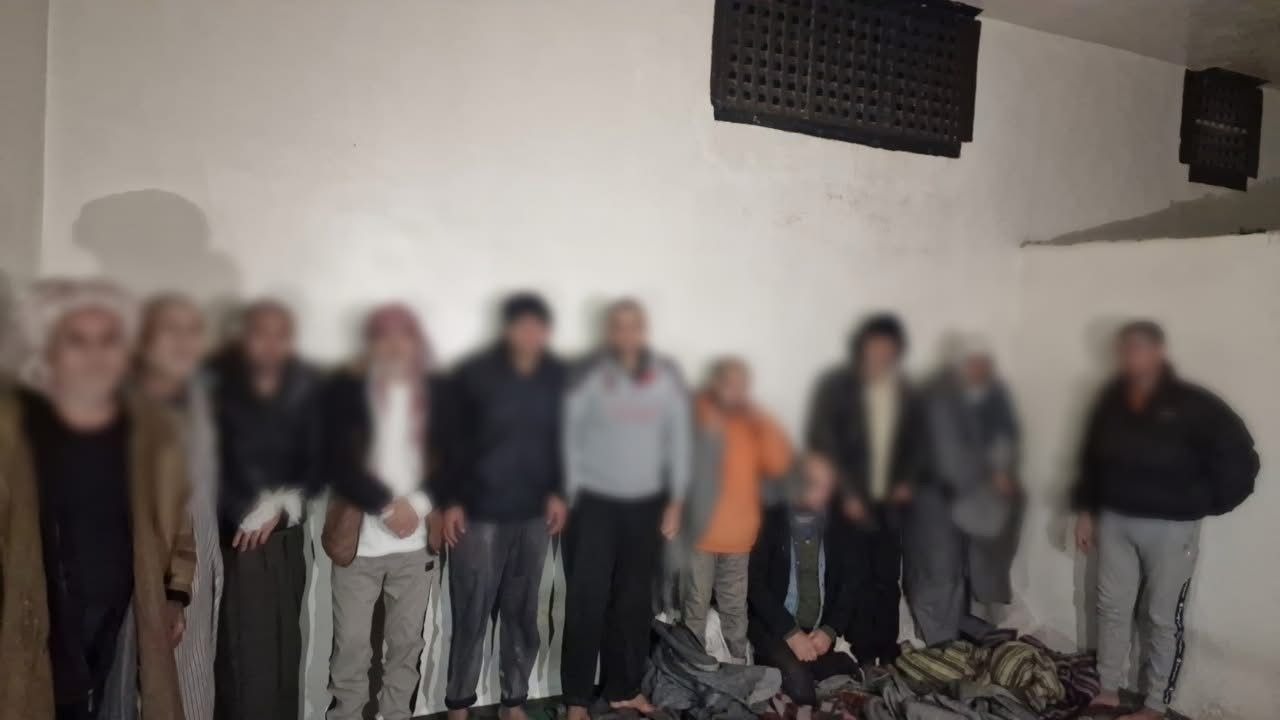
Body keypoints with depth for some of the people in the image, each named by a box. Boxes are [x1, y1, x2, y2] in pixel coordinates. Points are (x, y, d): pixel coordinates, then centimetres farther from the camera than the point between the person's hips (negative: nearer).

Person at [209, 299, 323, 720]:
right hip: (231, 534, -3)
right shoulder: (218, 381, -5)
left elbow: (317, 461, 5)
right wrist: (245, 513, -11)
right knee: (241, 648, -5)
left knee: (284, 643, 6)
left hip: (286, 533, 3)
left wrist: (281, 505, -7)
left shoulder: (307, 387, 4)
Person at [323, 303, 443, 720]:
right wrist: (386, 504, -16)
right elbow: (336, 463, -9)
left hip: (417, 543, 2)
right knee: (351, 646, 4)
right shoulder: (346, 389, -2)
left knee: (407, 643, 11)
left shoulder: (437, 392, 4)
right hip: (357, 540, -2)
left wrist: (418, 505, -12)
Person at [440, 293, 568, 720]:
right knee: (471, 616, 4)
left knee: (523, 614, 11)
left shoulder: (558, 377, 0)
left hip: (533, 515, 3)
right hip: (479, 514, -3)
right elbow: (451, 440, -4)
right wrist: (450, 501, -6)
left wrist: (557, 492, 7)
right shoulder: (474, 376, -8)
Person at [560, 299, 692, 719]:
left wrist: (675, 501, 3)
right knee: (586, 601, -1)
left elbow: (680, 439, 5)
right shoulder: (590, 378, -6)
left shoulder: (667, 377, 2)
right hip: (595, 503, -2)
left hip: (647, 504, 3)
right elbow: (569, 438, -4)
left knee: (634, 600, 9)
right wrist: (571, 496, -6)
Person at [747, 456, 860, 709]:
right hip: (774, 627, -4)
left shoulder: (837, 528, 8)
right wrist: (790, 632, -16)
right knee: (799, 687, -26)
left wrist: (830, 630, -8)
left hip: (820, 630, 5)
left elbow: (849, 585, 7)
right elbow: (755, 584, -9)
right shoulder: (769, 522, -5)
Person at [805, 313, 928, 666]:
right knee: (856, 582, -2)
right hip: (850, 503, -4)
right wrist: (846, 494, -13)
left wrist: (908, 480, -1)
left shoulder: (906, 394, 9)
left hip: (890, 503, 4)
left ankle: (887, 656, 19)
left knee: (888, 581, 7)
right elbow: (823, 443, -8)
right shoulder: (837, 386, -4)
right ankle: (860, 658, 10)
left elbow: (917, 441, 16)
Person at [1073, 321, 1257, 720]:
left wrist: (1210, 504, -7)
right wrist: (1086, 511, 8)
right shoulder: (1111, 400, 1)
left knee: (1163, 619, 8)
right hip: (1115, 522, 5)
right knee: (1111, 608, 13)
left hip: (1171, 528, -5)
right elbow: (1091, 458, 9)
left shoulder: (1193, 404, -16)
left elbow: (1238, 455, -12)